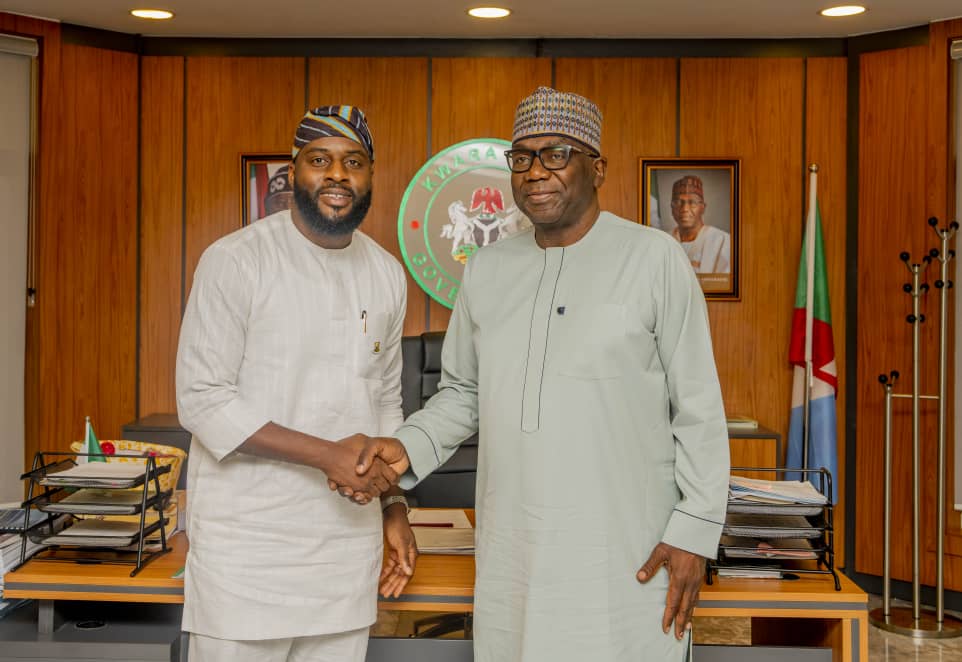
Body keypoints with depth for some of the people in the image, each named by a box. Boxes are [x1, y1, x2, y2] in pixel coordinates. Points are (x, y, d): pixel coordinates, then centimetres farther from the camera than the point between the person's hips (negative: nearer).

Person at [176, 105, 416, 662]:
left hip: (349, 543, 5)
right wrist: (329, 455, -19)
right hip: (248, 544, -4)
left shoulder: (387, 275, 9)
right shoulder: (236, 261, -9)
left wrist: (395, 505, 11)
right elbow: (202, 400, -13)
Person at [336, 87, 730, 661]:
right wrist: (407, 450, -3)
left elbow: (698, 408, -5)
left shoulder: (654, 258, -5)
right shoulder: (488, 269, 8)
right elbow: (462, 393, 15)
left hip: (626, 561, -4)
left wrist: (694, 531, -9)